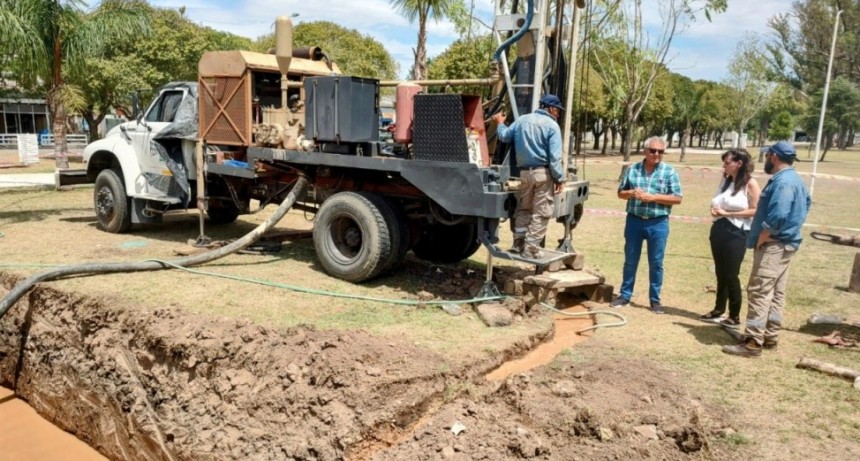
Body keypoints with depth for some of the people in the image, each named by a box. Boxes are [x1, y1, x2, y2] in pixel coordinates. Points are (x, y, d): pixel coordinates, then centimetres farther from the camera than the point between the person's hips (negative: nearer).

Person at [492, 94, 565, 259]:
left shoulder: (522, 120, 8)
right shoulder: (551, 125, -7)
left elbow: (504, 136, 17)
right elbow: (554, 156, -14)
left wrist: (500, 124, 36)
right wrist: (559, 178, -10)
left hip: (525, 172, 6)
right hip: (543, 172, -6)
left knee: (524, 208, 20)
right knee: (541, 212, 2)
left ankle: (518, 242, 21)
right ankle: (531, 247, 2)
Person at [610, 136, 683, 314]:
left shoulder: (670, 172, -3)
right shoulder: (632, 169, 4)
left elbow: (677, 198, -6)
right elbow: (621, 192, 10)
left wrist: (653, 197, -16)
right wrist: (631, 193, -13)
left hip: (658, 224, -2)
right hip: (634, 221, 2)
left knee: (656, 263, 6)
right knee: (630, 261, 11)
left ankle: (655, 299, 18)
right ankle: (625, 295, 21)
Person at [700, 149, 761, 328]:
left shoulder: (750, 183, -10)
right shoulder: (725, 180, 10)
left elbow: (755, 210, -14)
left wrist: (727, 213, -16)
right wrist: (714, 209, -3)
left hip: (736, 233, -6)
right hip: (718, 230, 6)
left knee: (731, 275, 0)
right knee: (720, 273, 15)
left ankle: (735, 317, 12)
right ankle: (718, 310, 27)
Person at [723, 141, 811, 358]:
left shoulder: (783, 182, -19)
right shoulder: (796, 180, 15)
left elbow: (777, 217, -29)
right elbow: (805, 205, 26)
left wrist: (761, 239, -17)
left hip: (773, 245, -11)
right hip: (785, 244, 11)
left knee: (759, 292, -10)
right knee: (776, 293, 15)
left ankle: (753, 342, -10)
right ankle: (770, 336, 23)